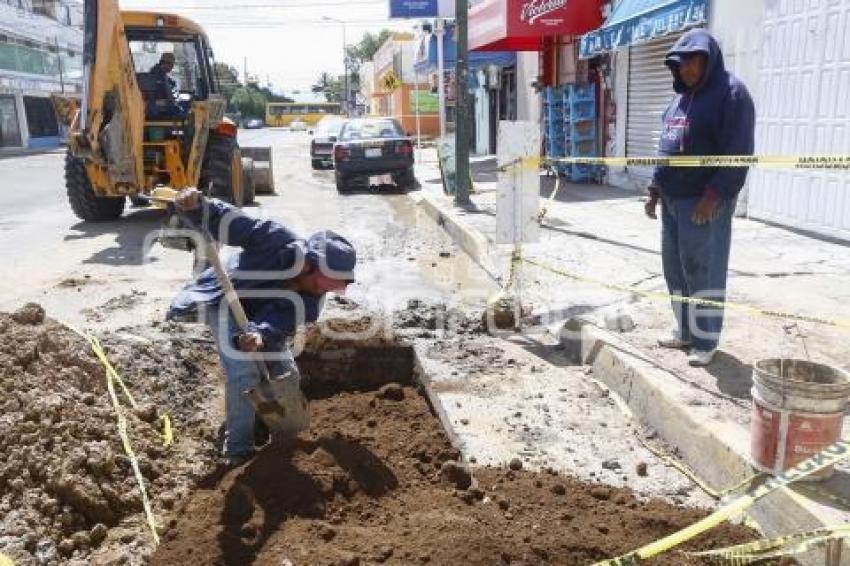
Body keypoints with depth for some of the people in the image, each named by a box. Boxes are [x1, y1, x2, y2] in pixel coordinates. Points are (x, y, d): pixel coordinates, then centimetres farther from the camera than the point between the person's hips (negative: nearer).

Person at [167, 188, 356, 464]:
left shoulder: (309, 301, -22)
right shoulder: (279, 241, -34)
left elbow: (277, 325, -34)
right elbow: (229, 221, -30)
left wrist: (260, 336, -57)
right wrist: (196, 207, -46)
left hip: (260, 314, 5)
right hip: (224, 304, -5)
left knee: (286, 373, 6)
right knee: (244, 373, -19)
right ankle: (238, 449, -4)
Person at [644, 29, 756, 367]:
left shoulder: (730, 93, -7)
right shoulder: (681, 96, 18)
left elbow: (738, 153, -14)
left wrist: (714, 195, -20)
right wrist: (655, 189, 16)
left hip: (705, 202, -8)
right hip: (672, 200, 8)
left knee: (703, 269, -3)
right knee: (675, 267, 12)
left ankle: (706, 341, 7)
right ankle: (685, 331, 24)